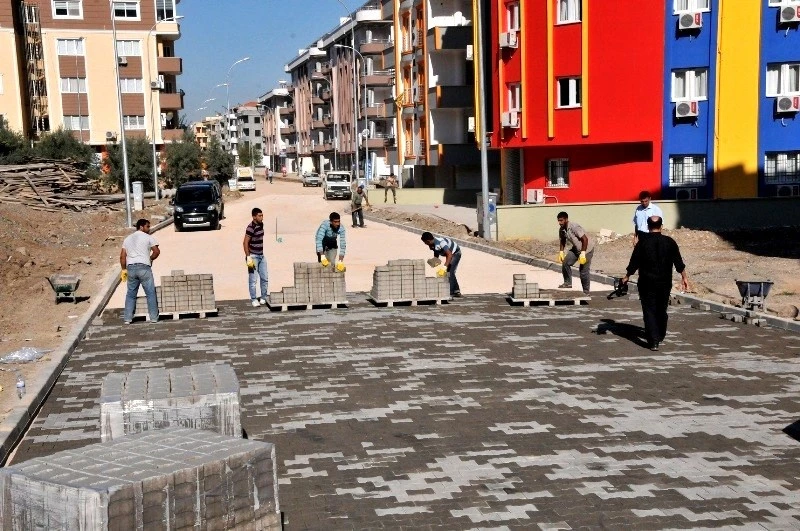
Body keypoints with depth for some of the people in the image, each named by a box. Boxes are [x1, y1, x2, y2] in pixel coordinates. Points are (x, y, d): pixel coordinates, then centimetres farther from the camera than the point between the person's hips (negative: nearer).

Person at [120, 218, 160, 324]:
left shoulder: (127, 239, 18)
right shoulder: (148, 237, 1)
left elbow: (122, 257, 13)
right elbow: (157, 251, -7)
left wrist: (124, 269, 18)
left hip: (131, 268, 5)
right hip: (144, 267, -5)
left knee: (131, 294, 11)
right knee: (151, 293, 1)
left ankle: (127, 318, 9)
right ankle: (154, 317, 1)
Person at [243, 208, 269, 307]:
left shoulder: (261, 225, 7)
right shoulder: (251, 228, -18)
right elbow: (245, 243, -19)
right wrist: (248, 258, -22)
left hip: (261, 255, 8)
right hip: (253, 256, -8)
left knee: (265, 278, 10)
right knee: (253, 280, 1)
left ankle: (264, 298, 21)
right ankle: (253, 300, 9)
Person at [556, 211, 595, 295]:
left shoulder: (574, 227, -29)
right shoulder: (561, 230, -5)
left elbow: (585, 239, -28)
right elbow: (562, 241, 14)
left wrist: (583, 253, -30)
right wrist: (561, 252, 3)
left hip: (587, 248, -8)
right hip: (576, 248, 8)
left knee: (583, 271, -8)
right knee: (565, 263, -7)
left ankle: (586, 292, 4)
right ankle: (568, 283, 6)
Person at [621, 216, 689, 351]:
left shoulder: (643, 242, -8)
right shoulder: (669, 242, -2)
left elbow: (634, 262, -6)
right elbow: (679, 263, 2)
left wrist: (627, 276, 8)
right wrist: (684, 277, 14)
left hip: (647, 283, -3)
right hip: (665, 282, 3)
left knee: (649, 311, -1)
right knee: (661, 310, 19)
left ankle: (653, 341, -12)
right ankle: (660, 336, 34)